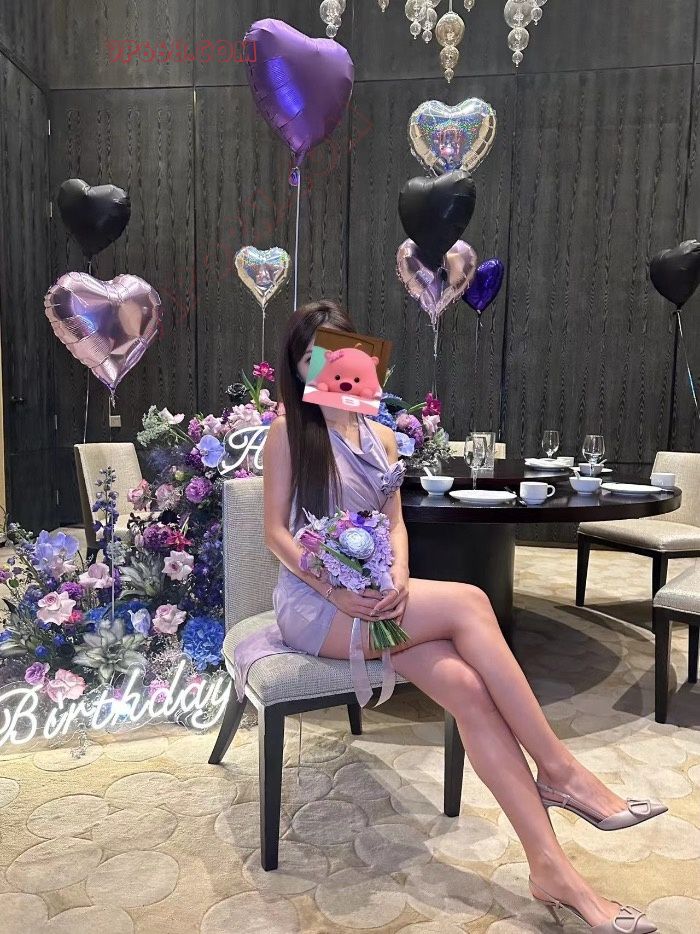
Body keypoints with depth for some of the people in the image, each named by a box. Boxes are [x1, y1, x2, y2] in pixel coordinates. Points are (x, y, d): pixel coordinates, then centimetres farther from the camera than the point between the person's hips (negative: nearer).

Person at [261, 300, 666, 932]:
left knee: (465, 686, -22)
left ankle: (550, 867, -17)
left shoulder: (382, 437, 14)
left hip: (375, 596, 5)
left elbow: (395, 524, 9)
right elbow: (277, 532, -6)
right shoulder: (289, 431, -2)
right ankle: (560, 771, -15)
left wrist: (398, 579, -14)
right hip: (313, 601, -5)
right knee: (468, 603, -25)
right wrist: (337, 590, -21)